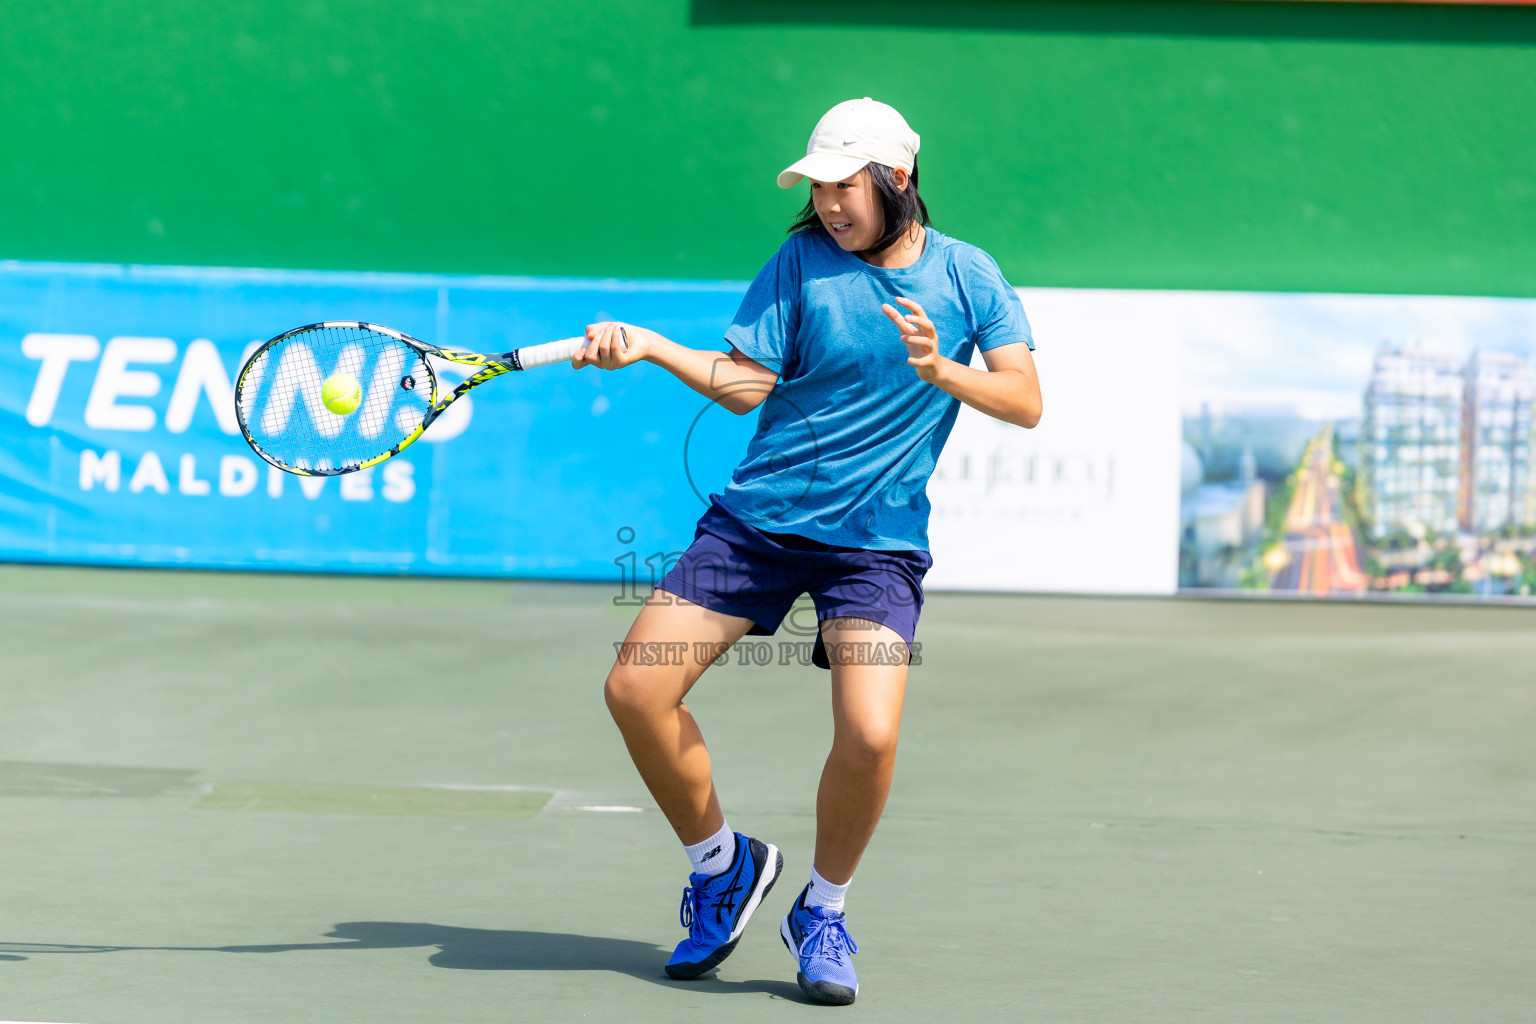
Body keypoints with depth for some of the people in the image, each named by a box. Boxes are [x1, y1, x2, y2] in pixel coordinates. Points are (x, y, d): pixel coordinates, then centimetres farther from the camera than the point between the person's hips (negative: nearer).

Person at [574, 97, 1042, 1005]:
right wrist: (649, 345, -12)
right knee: (637, 691, -8)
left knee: (870, 734, -22)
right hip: (758, 518, 2)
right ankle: (723, 864, 16)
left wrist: (942, 369, -19)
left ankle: (823, 912, 6)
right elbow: (745, 384, 0)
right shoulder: (803, 260, 1)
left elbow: (1025, 401, -4)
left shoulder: (967, 275, 1)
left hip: (877, 543, -2)